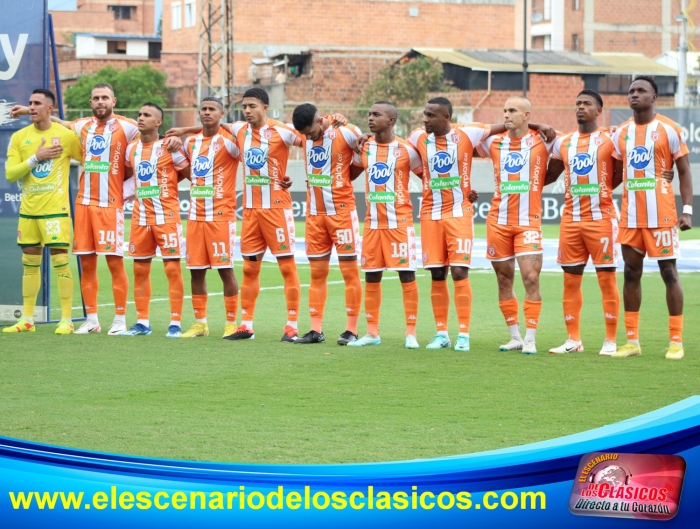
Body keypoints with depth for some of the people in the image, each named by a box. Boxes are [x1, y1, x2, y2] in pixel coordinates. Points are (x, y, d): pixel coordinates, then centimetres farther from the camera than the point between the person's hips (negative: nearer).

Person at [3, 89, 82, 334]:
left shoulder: (66, 135, -4)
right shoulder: (19, 137, 5)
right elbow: (10, 174, -3)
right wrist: (36, 157, -12)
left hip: (56, 209, -4)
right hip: (28, 210, 4)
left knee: (60, 262, -7)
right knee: (30, 264, 9)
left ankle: (66, 320, -1)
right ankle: (27, 320, 17)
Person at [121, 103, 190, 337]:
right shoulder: (131, 149, 8)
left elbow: (191, 174, -1)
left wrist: (165, 183, 0)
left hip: (167, 216, -5)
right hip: (140, 217, 5)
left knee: (172, 268, -6)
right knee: (140, 269, 6)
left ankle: (175, 323, -2)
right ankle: (142, 322, 14)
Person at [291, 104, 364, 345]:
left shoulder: (347, 133, -12)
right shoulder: (306, 137, 5)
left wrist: (346, 176, 1)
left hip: (342, 211, -5)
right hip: (314, 213, 5)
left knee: (349, 270, -1)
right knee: (317, 272, 7)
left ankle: (351, 330, 2)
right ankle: (316, 329, 10)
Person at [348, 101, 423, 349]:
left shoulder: (406, 149, -5)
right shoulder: (363, 147, 6)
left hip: (400, 222, -4)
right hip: (373, 223, 4)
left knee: (407, 275, -5)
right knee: (371, 277, 5)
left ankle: (411, 333, 0)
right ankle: (372, 332, 14)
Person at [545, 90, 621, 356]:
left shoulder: (610, 140, -1)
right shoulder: (563, 143, 12)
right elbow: (549, 176, 20)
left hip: (601, 218, -4)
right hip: (571, 220, 4)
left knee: (607, 279, -2)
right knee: (571, 279, 5)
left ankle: (610, 340, 3)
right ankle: (573, 340, 12)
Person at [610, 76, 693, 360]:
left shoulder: (669, 130, -4)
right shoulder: (621, 133, 10)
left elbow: (684, 171, -3)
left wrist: (687, 210, -12)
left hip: (661, 215, -5)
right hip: (631, 216, 5)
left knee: (669, 272, -2)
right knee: (631, 273, 5)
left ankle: (676, 341, 2)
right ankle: (632, 341, 10)